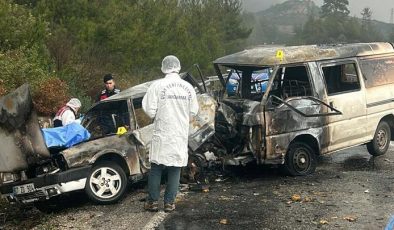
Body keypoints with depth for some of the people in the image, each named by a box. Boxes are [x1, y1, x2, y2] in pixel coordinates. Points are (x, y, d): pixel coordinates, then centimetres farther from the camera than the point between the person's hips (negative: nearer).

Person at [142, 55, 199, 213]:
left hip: (162, 134, -2)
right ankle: (169, 202, 12)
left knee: (156, 168, 9)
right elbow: (194, 111, 6)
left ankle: (153, 201, 13)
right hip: (181, 135, 2)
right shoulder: (188, 87, -1)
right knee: (175, 170, 9)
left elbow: (149, 110, -11)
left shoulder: (157, 85, -11)